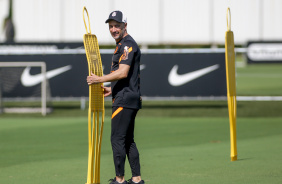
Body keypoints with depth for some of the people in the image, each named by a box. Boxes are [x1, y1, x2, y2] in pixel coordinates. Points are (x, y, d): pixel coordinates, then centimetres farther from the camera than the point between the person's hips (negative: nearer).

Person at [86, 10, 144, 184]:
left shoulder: (127, 45, -12)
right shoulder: (123, 45, 20)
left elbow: (123, 73, -23)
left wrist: (100, 79, -20)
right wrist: (112, 89, 25)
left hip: (125, 100, -11)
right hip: (130, 99, 11)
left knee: (117, 139, -9)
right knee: (128, 140, 12)